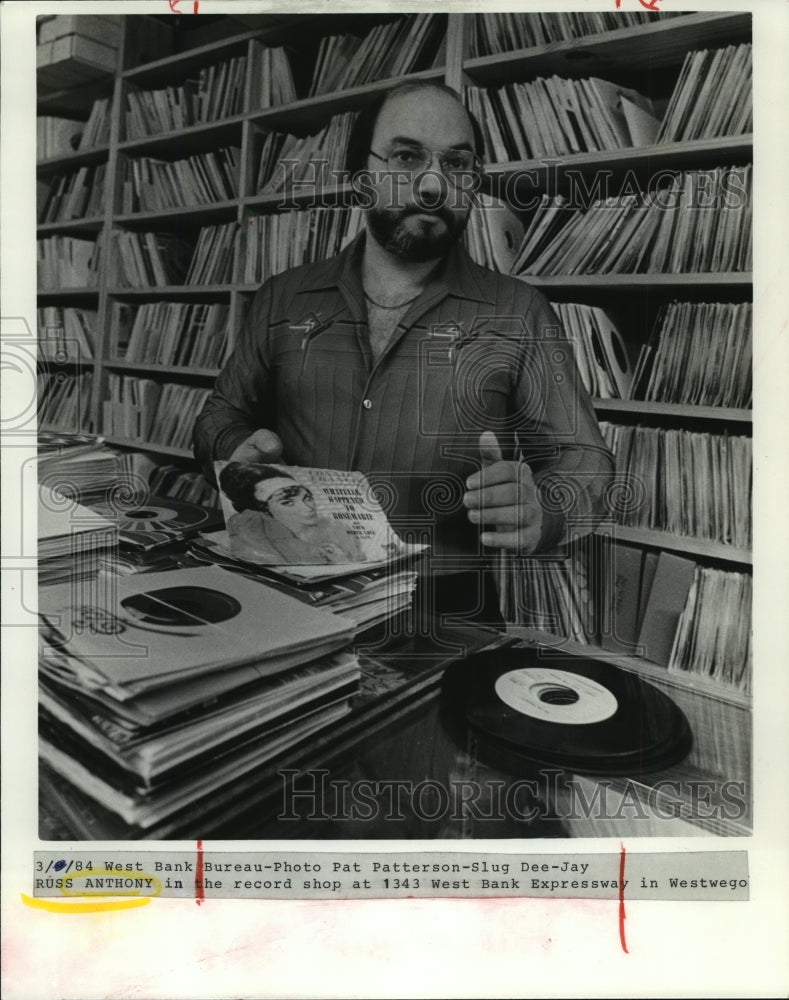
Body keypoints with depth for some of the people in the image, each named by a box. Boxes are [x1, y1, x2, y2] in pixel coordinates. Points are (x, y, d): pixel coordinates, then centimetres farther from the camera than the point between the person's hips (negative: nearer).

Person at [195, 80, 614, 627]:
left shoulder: (519, 313, 4)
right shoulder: (283, 299, 11)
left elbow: (582, 458, 3)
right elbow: (222, 414, 20)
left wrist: (540, 513, -19)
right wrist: (238, 449, -4)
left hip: (448, 609, -1)